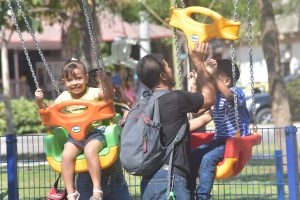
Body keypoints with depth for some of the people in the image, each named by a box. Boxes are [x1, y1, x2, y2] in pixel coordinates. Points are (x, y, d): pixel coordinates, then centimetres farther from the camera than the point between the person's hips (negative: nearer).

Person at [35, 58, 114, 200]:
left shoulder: (93, 93, -1)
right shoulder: (63, 98, 9)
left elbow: (109, 96, -16)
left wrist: (105, 80, -31)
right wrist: (40, 102, -4)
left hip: (95, 131, -4)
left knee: (90, 150, -32)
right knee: (66, 154, -22)